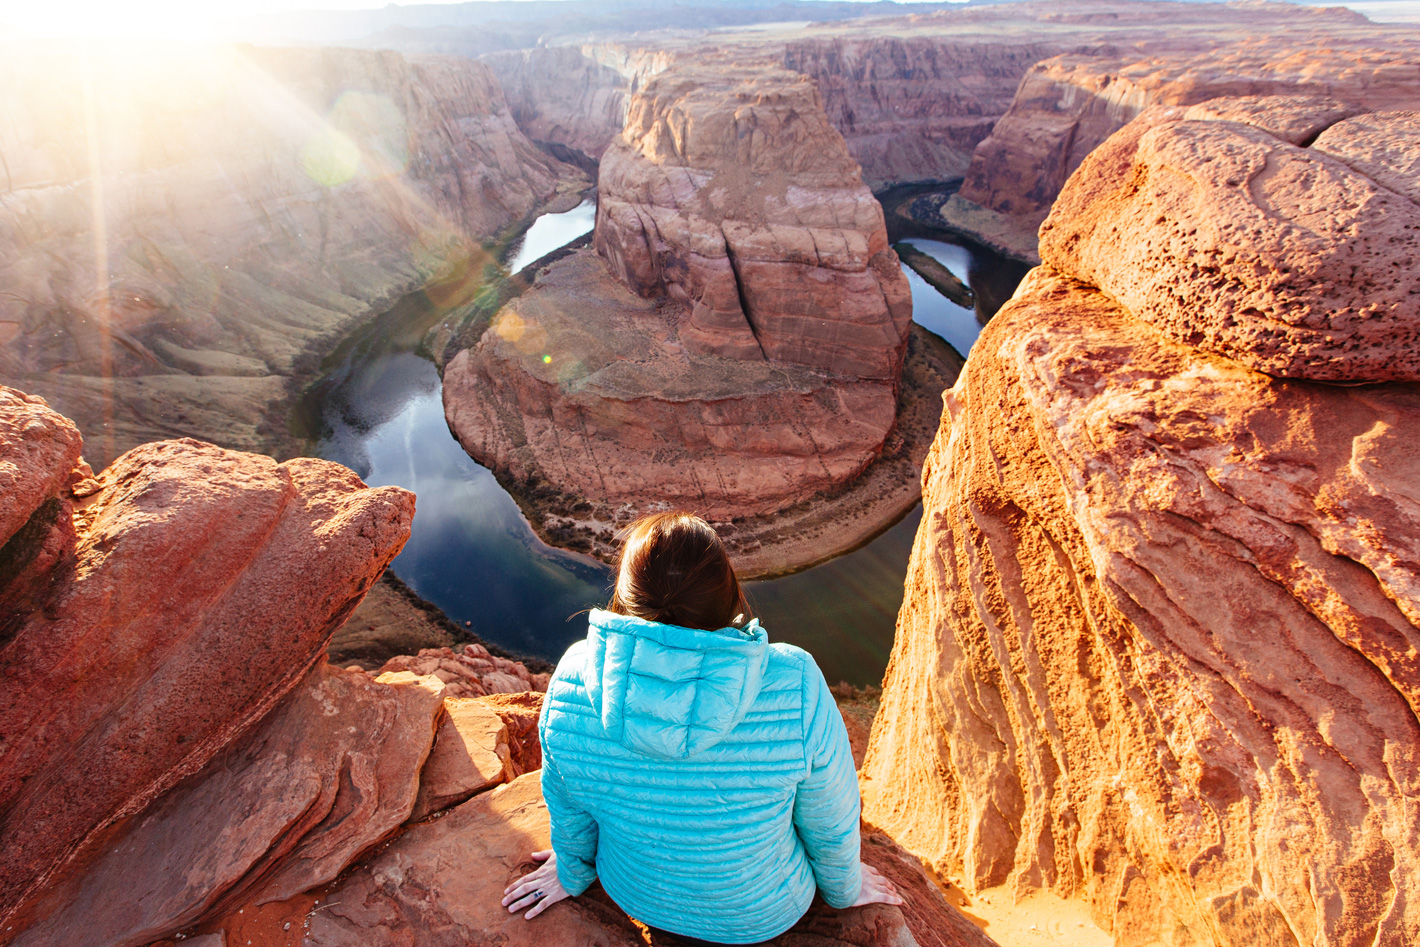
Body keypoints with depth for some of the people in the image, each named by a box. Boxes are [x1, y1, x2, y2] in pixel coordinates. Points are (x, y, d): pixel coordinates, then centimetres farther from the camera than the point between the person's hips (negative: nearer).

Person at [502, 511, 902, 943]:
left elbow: (568, 806, -7)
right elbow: (830, 818, -16)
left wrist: (573, 871, 16)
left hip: (634, 895, 2)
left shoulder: (571, 679, -27)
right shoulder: (794, 688, -34)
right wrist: (844, 887, 8)